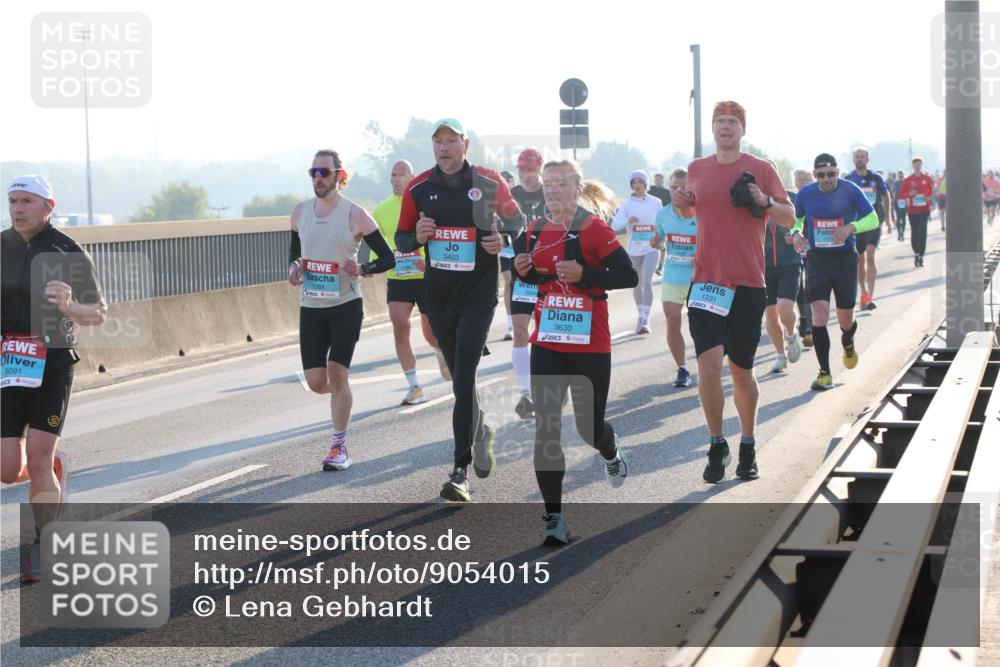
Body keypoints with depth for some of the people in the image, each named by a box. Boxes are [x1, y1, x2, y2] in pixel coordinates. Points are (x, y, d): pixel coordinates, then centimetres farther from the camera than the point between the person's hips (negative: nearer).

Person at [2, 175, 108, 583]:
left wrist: (70, 307, -16)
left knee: (38, 461, -10)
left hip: (52, 362, -3)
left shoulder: (69, 254, -2)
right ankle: (56, 469, 35)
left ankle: (43, 550, 6)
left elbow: (99, 314, 4)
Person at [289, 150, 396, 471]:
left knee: (336, 373, -11)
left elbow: (388, 258, -4)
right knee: (316, 381, -1)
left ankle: (339, 446, 2)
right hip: (311, 307, 4)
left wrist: (362, 269, -22)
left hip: (346, 305, -4)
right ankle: (342, 395, 37)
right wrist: (293, 267, -1)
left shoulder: (355, 215, -8)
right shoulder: (300, 212, 5)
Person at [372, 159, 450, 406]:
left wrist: (430, 262, -25)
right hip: (396, 279, 2)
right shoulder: (380, 211, 4)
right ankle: (414, 387, -8)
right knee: (400, 325, -16)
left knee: (431, 332, 6)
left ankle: (443, 356, 45)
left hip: (426, 277, -2)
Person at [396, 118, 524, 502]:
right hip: (438, 295, 4)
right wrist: (417, 237, -14)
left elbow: (515, 219, 8)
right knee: (459, 376, 15)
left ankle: (460, 471, -13)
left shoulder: (488, 183, -5)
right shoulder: (418, 189, 1)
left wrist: (504, 240, -13)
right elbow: (401, 239, 9)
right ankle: (481, 431, 44)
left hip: (478, 294, -4)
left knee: (463, 379, -14)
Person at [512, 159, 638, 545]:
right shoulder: (535, 232, 6)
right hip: (547, 345, 4)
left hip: (590, 347, -4)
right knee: (545, 431, -5)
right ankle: (554, 518, -2)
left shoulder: (594, 230, -10)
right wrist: (522, 270, -1)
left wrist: (584, 274, -25)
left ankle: (610, 449, 47)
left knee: (589, 427, 8)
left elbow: (628, 277, -15)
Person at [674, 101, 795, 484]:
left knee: (741, 371, 8)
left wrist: (765, 201, -19)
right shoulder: (697, 169, 8)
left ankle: (747, 448, 26)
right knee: (709, 363, -14)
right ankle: (717, 446, 2)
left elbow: (789, 219, 0)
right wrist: (680, 202, 2)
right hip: (706, 281, 1)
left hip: (748, 284, -1)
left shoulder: (761, 169, 0)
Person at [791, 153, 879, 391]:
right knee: (819, 312, -14)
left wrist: (851, 227, -24)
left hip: (845, 258, -1)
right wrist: (796, 233, -8)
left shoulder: (850, 191, -8)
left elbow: (873, 219, -5)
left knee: (845, 319, 9)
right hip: (817, 259, 1)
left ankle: (848, 344, 47)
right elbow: (796, 219, 15)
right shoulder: (805, 194, -2)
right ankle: (824, 373, -9)